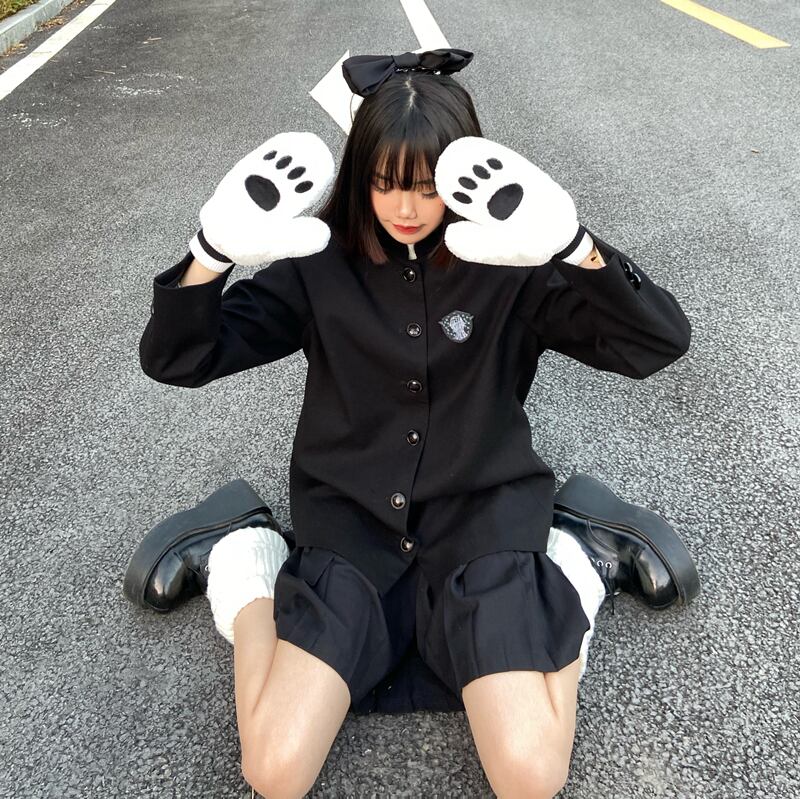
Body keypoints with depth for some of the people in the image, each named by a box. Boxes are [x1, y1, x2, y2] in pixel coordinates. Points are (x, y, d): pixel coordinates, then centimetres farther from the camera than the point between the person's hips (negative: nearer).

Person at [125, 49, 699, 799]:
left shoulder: (512, 266, -4)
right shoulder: (318, 266, -2)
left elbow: (661, 341, -13)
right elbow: (173, 360, -5)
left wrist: (573, 244, -31)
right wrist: (213, 250, -24)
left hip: (482, 520, 0)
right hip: (351, 526, 1)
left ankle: (578, 566, 7)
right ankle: (243, 566, 11)